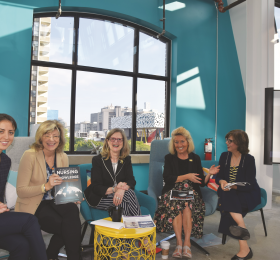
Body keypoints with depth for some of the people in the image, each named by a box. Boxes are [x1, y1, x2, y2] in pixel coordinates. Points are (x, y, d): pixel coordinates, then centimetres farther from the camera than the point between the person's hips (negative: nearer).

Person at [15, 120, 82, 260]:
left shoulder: (63, 157, 5)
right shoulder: (30, 155, -11)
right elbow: (20, 190, -13)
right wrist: (45, 186, -29)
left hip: (55, 202, 5)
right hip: (33, 206, -5)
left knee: (72, 209, -28)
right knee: (71, 224, -26)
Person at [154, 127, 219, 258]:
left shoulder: (195, 158, 14)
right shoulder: (169, 158, 11)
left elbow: (201, 182, 11)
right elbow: (167, 178, -4)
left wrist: (209, 174, -8)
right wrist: (187, 176, -10)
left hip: (191, 192, 1)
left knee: (187, 205, -31)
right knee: (176, 204, -32)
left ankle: (186, 243, -28)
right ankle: (180, 244, -27)